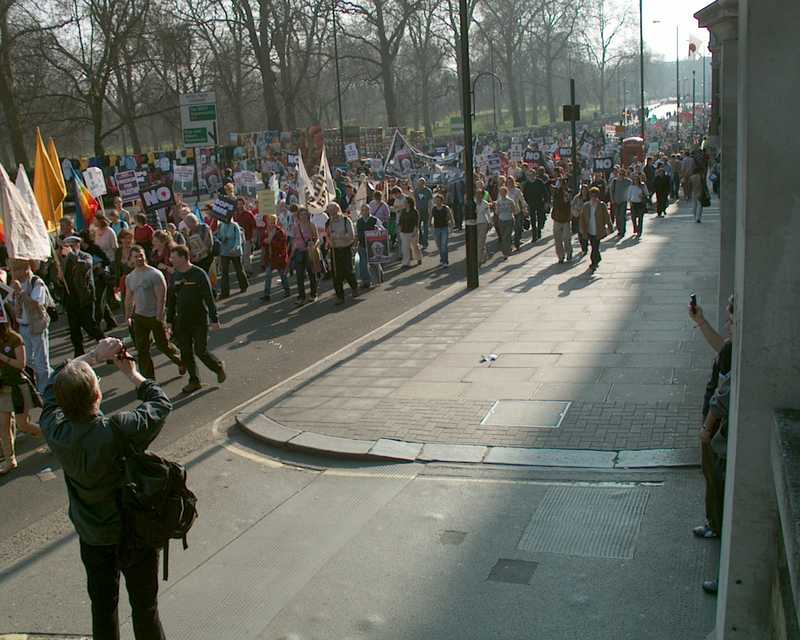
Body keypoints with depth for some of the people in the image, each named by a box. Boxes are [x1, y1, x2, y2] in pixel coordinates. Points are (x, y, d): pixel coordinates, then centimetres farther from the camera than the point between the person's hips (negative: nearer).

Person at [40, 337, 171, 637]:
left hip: (92, 538, 3)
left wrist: (94, 356, -1)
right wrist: (132, 373, -3)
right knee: (144, 607, 16)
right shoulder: (119, 431, -32)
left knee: (102, 607, 23)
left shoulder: (55, 431, -21)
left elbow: (54, 385, -2)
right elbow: (162, 404, -14)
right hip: (135, 534, -3)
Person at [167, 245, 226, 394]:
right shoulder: (174, 276, 5)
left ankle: (219, 366, 24)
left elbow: (209, 298, -13)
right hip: (182, 321, 6)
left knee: (201, 351, -3)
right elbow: (171, 300, 12)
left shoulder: (199, 274, -13)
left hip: (200, 320, -5)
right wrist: (169, 321, 11)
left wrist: (214, 319, -14)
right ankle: (194, 381, 20)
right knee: (186, 352, 7)